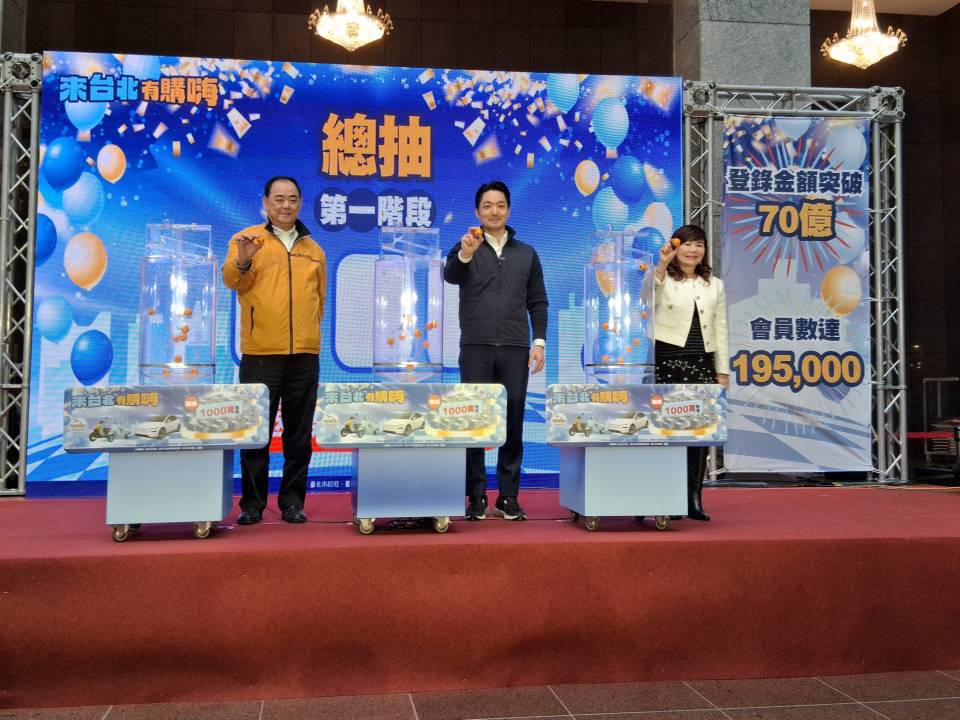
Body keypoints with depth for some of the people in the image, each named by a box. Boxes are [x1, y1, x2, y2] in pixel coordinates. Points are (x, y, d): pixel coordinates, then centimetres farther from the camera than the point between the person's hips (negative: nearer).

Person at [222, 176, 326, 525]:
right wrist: (241, 262, -30)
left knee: (299, 432, 6)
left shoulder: (314, 249, 17)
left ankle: (293, 500, 15)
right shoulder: (246, 238, 5)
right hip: (260, 353, -3)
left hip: (304, 354, 3)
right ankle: (252, 502, 10)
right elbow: (231, 280, -10)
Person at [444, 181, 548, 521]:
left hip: (515, 350, 2)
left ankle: (509, 497, 10)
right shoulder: (465, 248, 7)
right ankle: (476, 497, 6)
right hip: (475, 348, -2)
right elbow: (450, 276, -14)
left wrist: (539, 342, 3)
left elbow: (538, 302, 13)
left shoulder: (526, 253, 14)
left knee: (513, 423, 3)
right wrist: (464, 254, -35)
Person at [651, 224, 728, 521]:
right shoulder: (664, 279, 3)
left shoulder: (714, 285, 16)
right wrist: (661, 266, -32)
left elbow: (720, 329, 16)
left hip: (702, 363, 4)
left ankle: (693, 499, 9)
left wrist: (723, 371, 12)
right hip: (668, 361, -4)